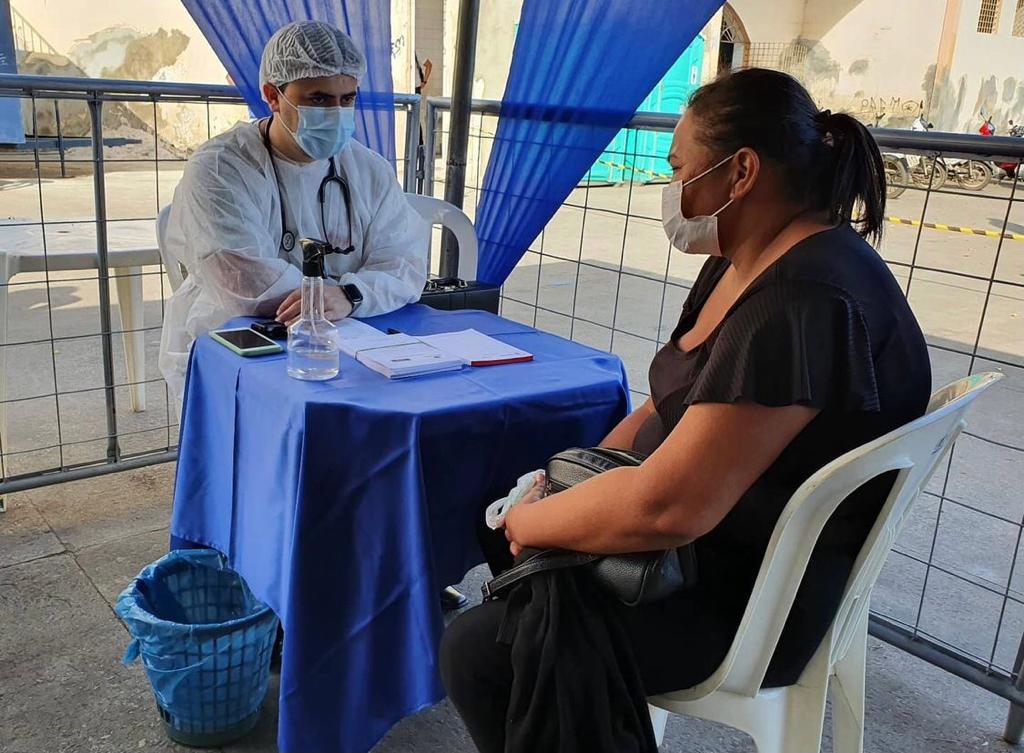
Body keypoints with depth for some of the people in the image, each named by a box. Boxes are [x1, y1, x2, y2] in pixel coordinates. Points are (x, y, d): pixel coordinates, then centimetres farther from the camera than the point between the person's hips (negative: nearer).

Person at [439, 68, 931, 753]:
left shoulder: (805, 305, -29)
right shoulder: (745, 264, 5)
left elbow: (664, 508, -33)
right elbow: (673, 403, 13)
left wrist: (532, 522, -16)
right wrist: (582, 473, -1)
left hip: (743, 600, -10)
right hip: (705, 535, 10)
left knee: (477, 650, -18)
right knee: (497, 517, 18)